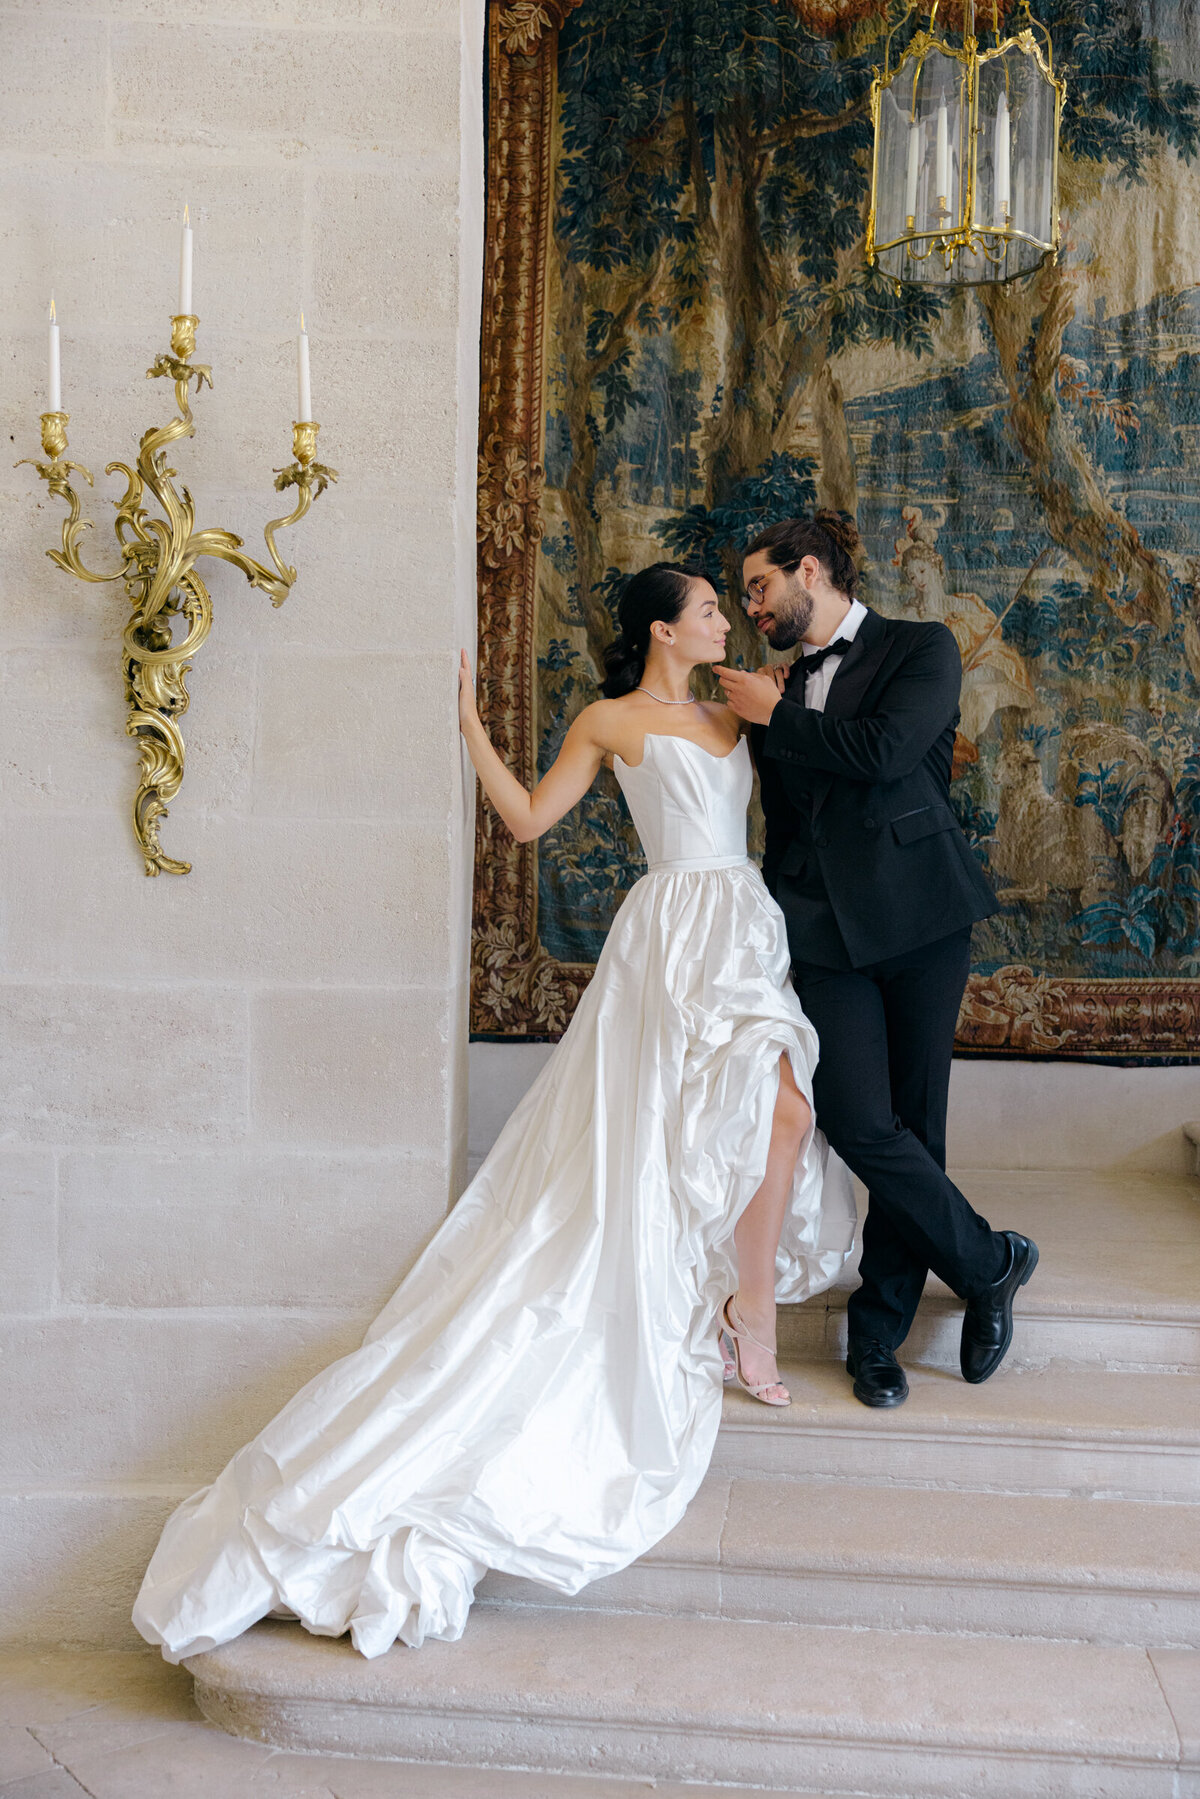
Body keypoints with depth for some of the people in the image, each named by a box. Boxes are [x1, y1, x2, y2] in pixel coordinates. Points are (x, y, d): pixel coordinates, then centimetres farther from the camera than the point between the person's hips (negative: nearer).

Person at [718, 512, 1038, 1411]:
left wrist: (776, 715, -7)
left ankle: (879, 1330, 17)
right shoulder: (782, 690, 15)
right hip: (824, 928, 4)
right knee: (859, 1124, -9)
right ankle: (991, 1264, 13)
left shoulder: (923, 648, 1)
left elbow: (883, 749, -17)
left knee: (912, 1125, 1)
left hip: (918, 916, -3)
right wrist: (770, 925, 21)